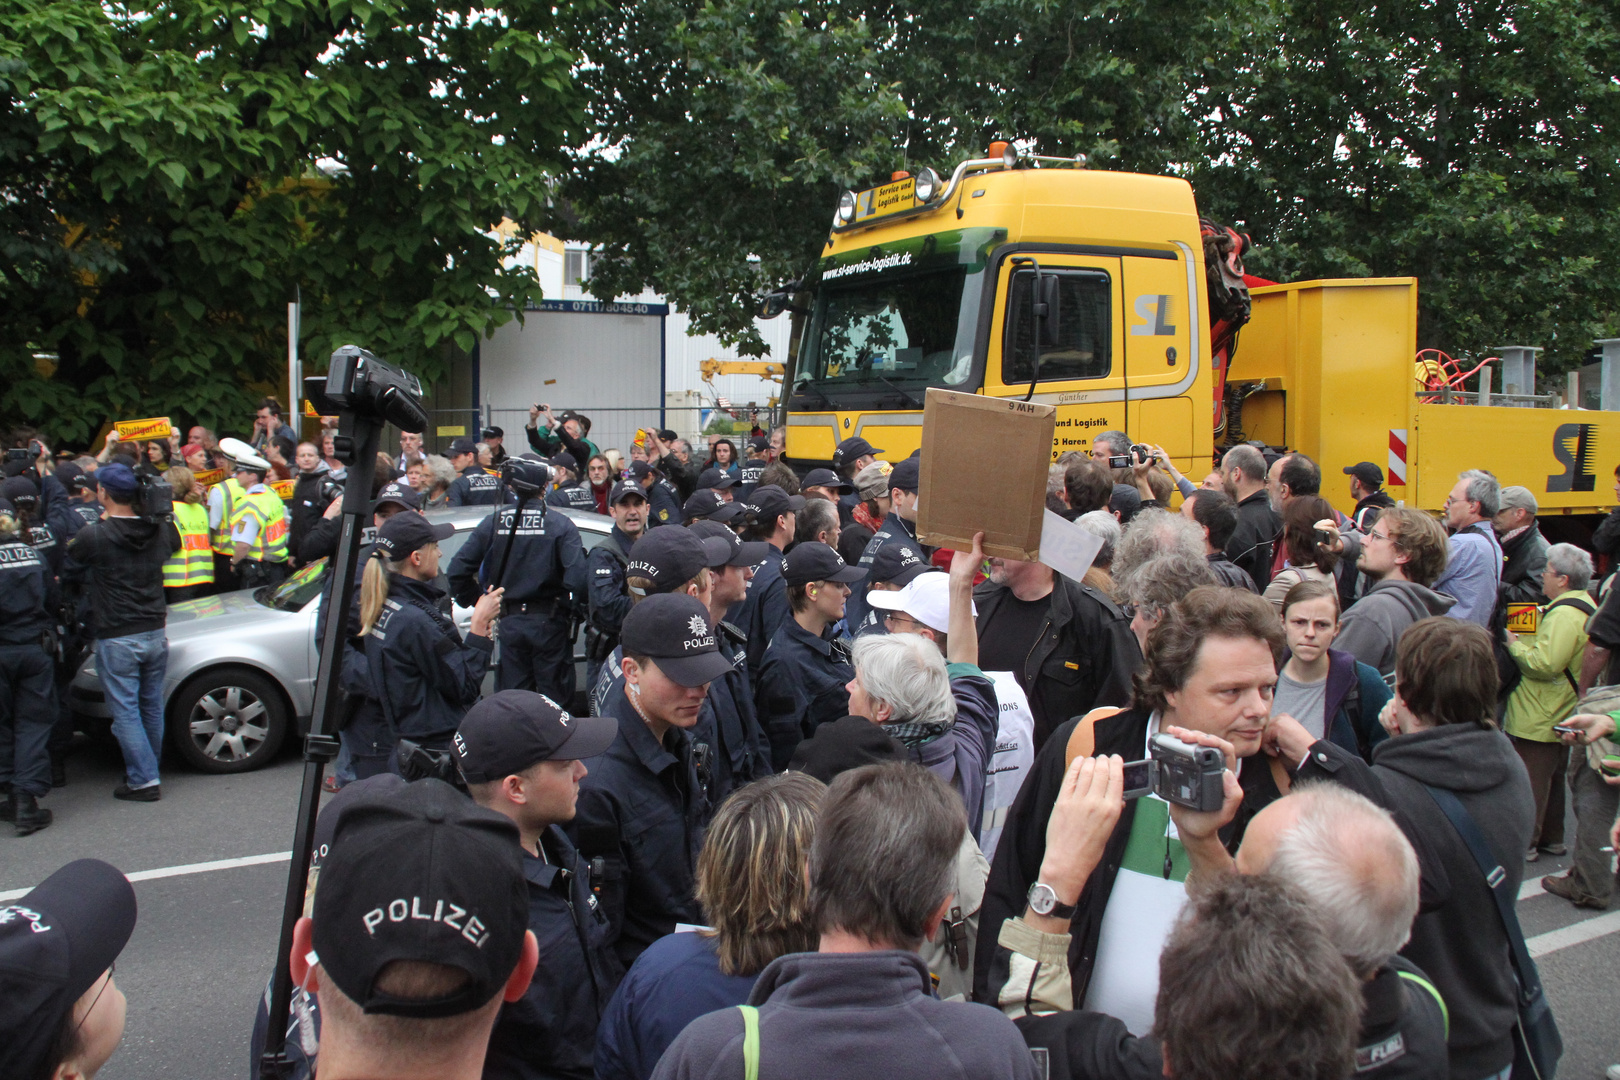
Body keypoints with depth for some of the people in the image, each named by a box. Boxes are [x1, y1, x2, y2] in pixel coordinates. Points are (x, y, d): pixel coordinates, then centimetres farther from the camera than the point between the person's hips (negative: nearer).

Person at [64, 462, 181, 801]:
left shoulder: (93, 537, -15)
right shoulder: (160, 530, 0)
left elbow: (68, 572, 2)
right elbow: (174, 545, 24)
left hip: (117, 639, -5)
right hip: (155, 633, 5)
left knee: (125, 711, 3)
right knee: (151, 706, 16)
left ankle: (144, 780, 3)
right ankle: (150, 770, 27)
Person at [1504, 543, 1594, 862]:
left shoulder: (1564, 614, -23)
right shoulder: (1585, 606, 12)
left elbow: (1545, 663, -29)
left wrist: (1514, 644, -14)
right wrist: (1523, 641, 7)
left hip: (1537, 719, -10)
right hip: (1562, 714, 10)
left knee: (1530, 780, -2)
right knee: (1553, 777, 19)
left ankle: (1524, 843, 5)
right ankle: (1551, 838, 29)